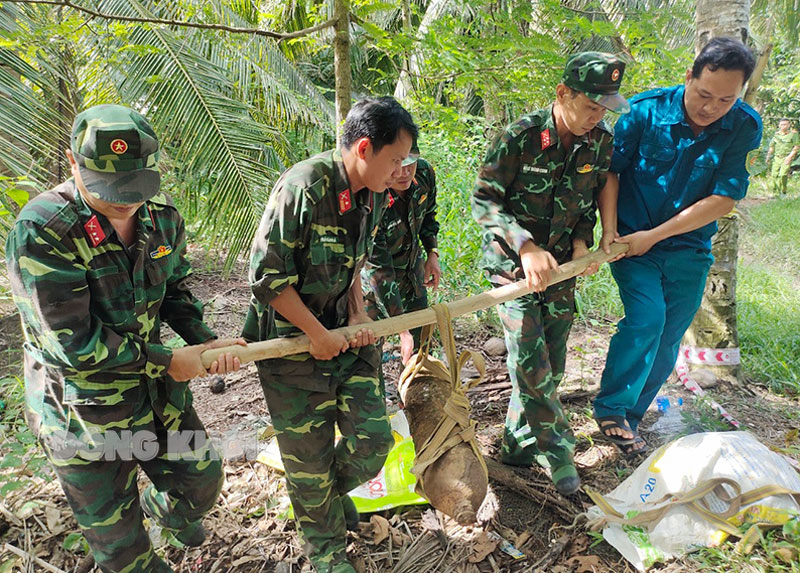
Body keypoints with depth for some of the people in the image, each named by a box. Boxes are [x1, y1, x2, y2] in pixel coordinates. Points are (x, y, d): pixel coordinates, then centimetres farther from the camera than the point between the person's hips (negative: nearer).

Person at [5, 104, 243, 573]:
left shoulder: (162, 215, -5)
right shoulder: (40, 231, -24)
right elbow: (72, 342, -25)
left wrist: (205, 341, -8)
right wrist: (166, 360, -19)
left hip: (159, 395, 5)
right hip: (83, 414, -5)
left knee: (201, 485, 22)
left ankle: (163, 508, 58)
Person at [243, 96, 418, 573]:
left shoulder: (373, 196, 2)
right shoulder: (303, 186, -23)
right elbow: (267, 276, -22)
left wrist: (359, 316, 0)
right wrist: (318, 334, -16)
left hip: (348, 334, 6)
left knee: (373, 439, 5)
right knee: (310, 459, 9)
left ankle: (337, 490, 41)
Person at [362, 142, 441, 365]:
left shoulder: (425, 173, -19)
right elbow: (379, 272, -34)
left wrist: (432, 253, -1)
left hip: (412, 265, 6)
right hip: (375, 279, -6)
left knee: (421, 335, 20)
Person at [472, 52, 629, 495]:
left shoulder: (601, 143, -2)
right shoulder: (520, 137, -17)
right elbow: (483, 199, -15)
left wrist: (582, 242, -7)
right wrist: (526, 246, -26)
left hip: (561, 266, 5)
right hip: (514, 263, -5)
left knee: (551, 364, 8)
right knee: (530, 361, -10)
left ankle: (518, 445, 27)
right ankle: (555, 449, 10)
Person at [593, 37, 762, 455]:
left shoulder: (745, 127, -8)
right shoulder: (646, 110, -12)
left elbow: (724, 199, -11)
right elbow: (609, 171, -6)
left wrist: (653, 235, -16)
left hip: (688, 250, 3)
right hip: (631, 242, -2)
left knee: (665, 343, 7)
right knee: (646, 319, -22)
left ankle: (629, 420, 25)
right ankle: (611, 409, -4)